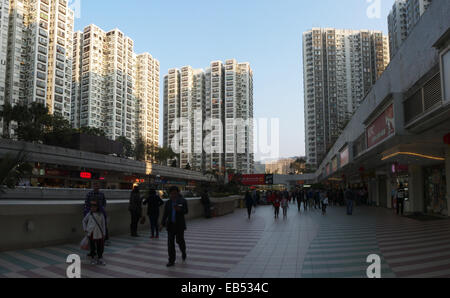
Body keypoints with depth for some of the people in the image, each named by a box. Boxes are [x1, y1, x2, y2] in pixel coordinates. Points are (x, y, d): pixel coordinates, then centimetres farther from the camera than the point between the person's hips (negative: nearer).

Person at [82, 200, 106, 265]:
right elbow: (84, 221, 13)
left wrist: (104, 234, 1)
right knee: (92, 247, 8)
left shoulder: (100, 215, -3)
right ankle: (93, 259, 23)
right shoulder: (89, 214, -1)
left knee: (100, 247, 5)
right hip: (91, 234, 0)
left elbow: (103, 224, 2)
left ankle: (100, 259, 20)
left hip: (99, 234, 0)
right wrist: (85, 229, 3)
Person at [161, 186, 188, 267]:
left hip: (180, 225, -3)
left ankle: (183, 252, 34)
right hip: (170, 224, 3)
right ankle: (171, 261, 7)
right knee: (170, 242, 0)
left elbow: (186, 211, -12)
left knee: (180, 240, 1)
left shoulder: (183, 201, -4)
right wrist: (163, 223, -2)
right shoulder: (168, 203, 6)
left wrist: (179, 209, -31)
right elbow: (165, 214, 7)